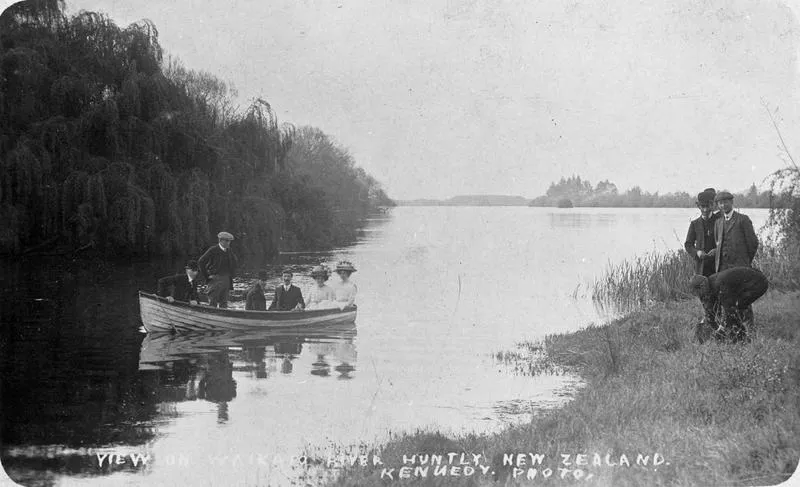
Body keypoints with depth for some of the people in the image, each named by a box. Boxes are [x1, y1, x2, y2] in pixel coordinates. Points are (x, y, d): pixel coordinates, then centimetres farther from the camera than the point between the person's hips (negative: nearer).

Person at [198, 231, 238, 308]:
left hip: (226, 280, 5)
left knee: (224, 303, 6)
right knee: (213, 303, -5)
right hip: (215, 279, -5)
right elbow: (201, 262, -8)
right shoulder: (213, 250, -6)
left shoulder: (229, 252, 11)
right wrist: (206, 277, -8)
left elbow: (236, 264, 15)